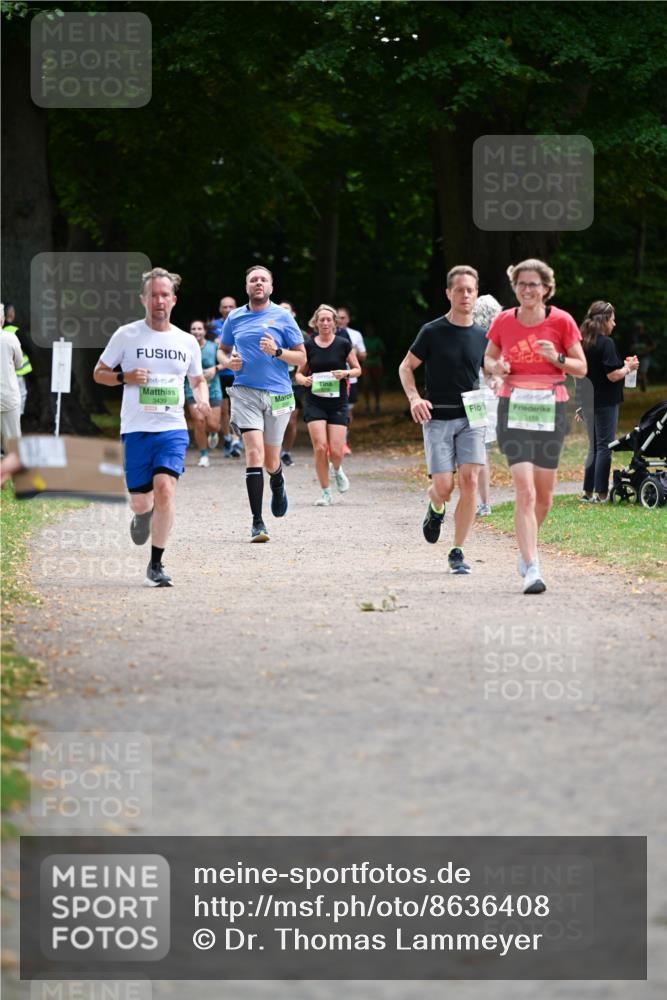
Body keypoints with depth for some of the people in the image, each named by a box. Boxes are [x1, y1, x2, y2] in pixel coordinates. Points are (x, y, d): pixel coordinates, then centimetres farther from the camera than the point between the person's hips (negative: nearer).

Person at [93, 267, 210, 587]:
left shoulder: (187, 342, 8)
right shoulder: (126, 335, 0)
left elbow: (198, 380, 23)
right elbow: (99, 373, 8)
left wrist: (202, 400, 1)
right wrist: (125, 377, -11)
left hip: (173, 428, 0)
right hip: (136, 428, 0)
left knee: (164, 489, -21)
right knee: (141, 500, 3)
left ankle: (156, 564, -11)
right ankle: (143, 516, 44)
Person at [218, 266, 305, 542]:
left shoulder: (283, 317, 3)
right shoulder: (234, 318, 7)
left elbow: (301, 356, 4)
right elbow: (224, 349, 23)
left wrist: (277, 351, -14)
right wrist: (229, 361, 0)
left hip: (278, 395, 0)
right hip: (245, 393, 0)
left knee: (271, 462, 8)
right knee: (254, 453, -16)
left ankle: (278, 483, 47)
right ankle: (257, 523, -15)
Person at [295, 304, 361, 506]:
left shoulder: (343, 344, 0)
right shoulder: (309, 346, 3)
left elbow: (357, 369, 9)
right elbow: (299, 374, 11)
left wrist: (346, 373, -12)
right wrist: (304, 380, -12)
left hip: (338, 403, 0)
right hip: (314, 403, 0)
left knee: (336, 450, -7)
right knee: (320, 447, -11)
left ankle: (337, 470, 30)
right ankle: (325, 492, 2)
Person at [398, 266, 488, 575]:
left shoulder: (482, 336, 7)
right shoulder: (432, 332, -2)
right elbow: (406, 367, 6)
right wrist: (414, 398, -11)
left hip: (471, 417, 2)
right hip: (438, 418, -2)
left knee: (469, 480, -12)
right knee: (444, 487, -9)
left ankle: (457, 553, -4)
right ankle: (435, 509, 31)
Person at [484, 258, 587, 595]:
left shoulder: (561, 321, -3)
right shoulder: (503, 321, 1)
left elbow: (581, 368, 3)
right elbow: (489, 358, 15)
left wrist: (557, 358, -17)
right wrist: (496, 366, -8)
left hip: (551, 409, 1)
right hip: (514, 409, -1)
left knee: (544, 495, 9)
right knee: (525, 491, -15)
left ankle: (527, 549, 36)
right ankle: (531, 568, -18)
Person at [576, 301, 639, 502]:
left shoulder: (584, 342, 8)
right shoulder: (606, 343, -15)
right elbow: (613, 375, -19)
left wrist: (582, 405, 20)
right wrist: (628, 368, -1)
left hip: (588, 402, 7)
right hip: (605, 402, -7)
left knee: (594, 448, 15)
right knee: (604, 447, -1)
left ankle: (587, 492, 14)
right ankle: (601, 493, -1)